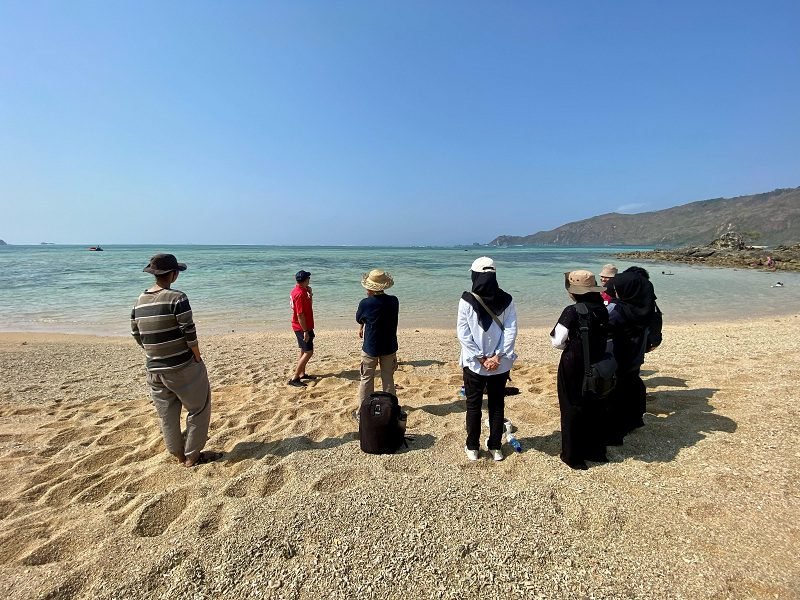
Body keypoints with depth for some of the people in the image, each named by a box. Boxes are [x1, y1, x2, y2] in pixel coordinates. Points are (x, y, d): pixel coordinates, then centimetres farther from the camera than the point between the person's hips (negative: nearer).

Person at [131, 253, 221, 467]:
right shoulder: (176, 298, -17)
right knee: (199, 409, 11)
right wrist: (198, 358, -5)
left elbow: (137, 335, 9)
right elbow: (189, 332, -18)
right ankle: (192, 456, 18)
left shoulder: (140, 301, 4)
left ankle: (179, 455, 31)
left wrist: (156, 355, 18)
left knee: (167, 415, 17)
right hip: (183, 367, -7)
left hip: (154, 370, 7)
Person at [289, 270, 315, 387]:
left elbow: (307, 305, 20)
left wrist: (309, 293, 5)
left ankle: (302, 374, 29)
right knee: (308, 352, -9)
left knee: (304, 351, 19)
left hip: (301, 327, 10)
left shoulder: (298, 290, 7)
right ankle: (294, 378, -8)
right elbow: (300, 315, -25)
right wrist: (305, 331, -23)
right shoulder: (300, 294, -23)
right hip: (302, 327, -10)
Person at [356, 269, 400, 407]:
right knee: (388, 378, 15)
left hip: (370, 347, -3)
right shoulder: (394, 301, -8)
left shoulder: (365, 303, -18)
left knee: (367, 379, 12)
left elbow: (359, 319, 1)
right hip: (389, 346, 3)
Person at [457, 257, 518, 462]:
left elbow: (463, 333, -13)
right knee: (497, 405, 16)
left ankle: (472, 447, 23)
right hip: (500, 364, 2)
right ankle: (495, 447, 26)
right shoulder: (506, 300, -4)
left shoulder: (467, 300, -12)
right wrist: (497, 356, -8)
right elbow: (511, 331, -8)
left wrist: (480, 358, -9)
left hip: (473, 363, -2)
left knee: (473, 405, 13)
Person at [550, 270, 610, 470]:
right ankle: (596, 451, 35)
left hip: (573, 366, -6)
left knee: (572, 410, 9)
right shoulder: (603, 310, -2)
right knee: (594, 408, 20)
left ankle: (574, 456, 21)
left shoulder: (572, 311, -19)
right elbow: (605, 338, 8)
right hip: (597, 366, 6)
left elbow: (557, 342, -15)